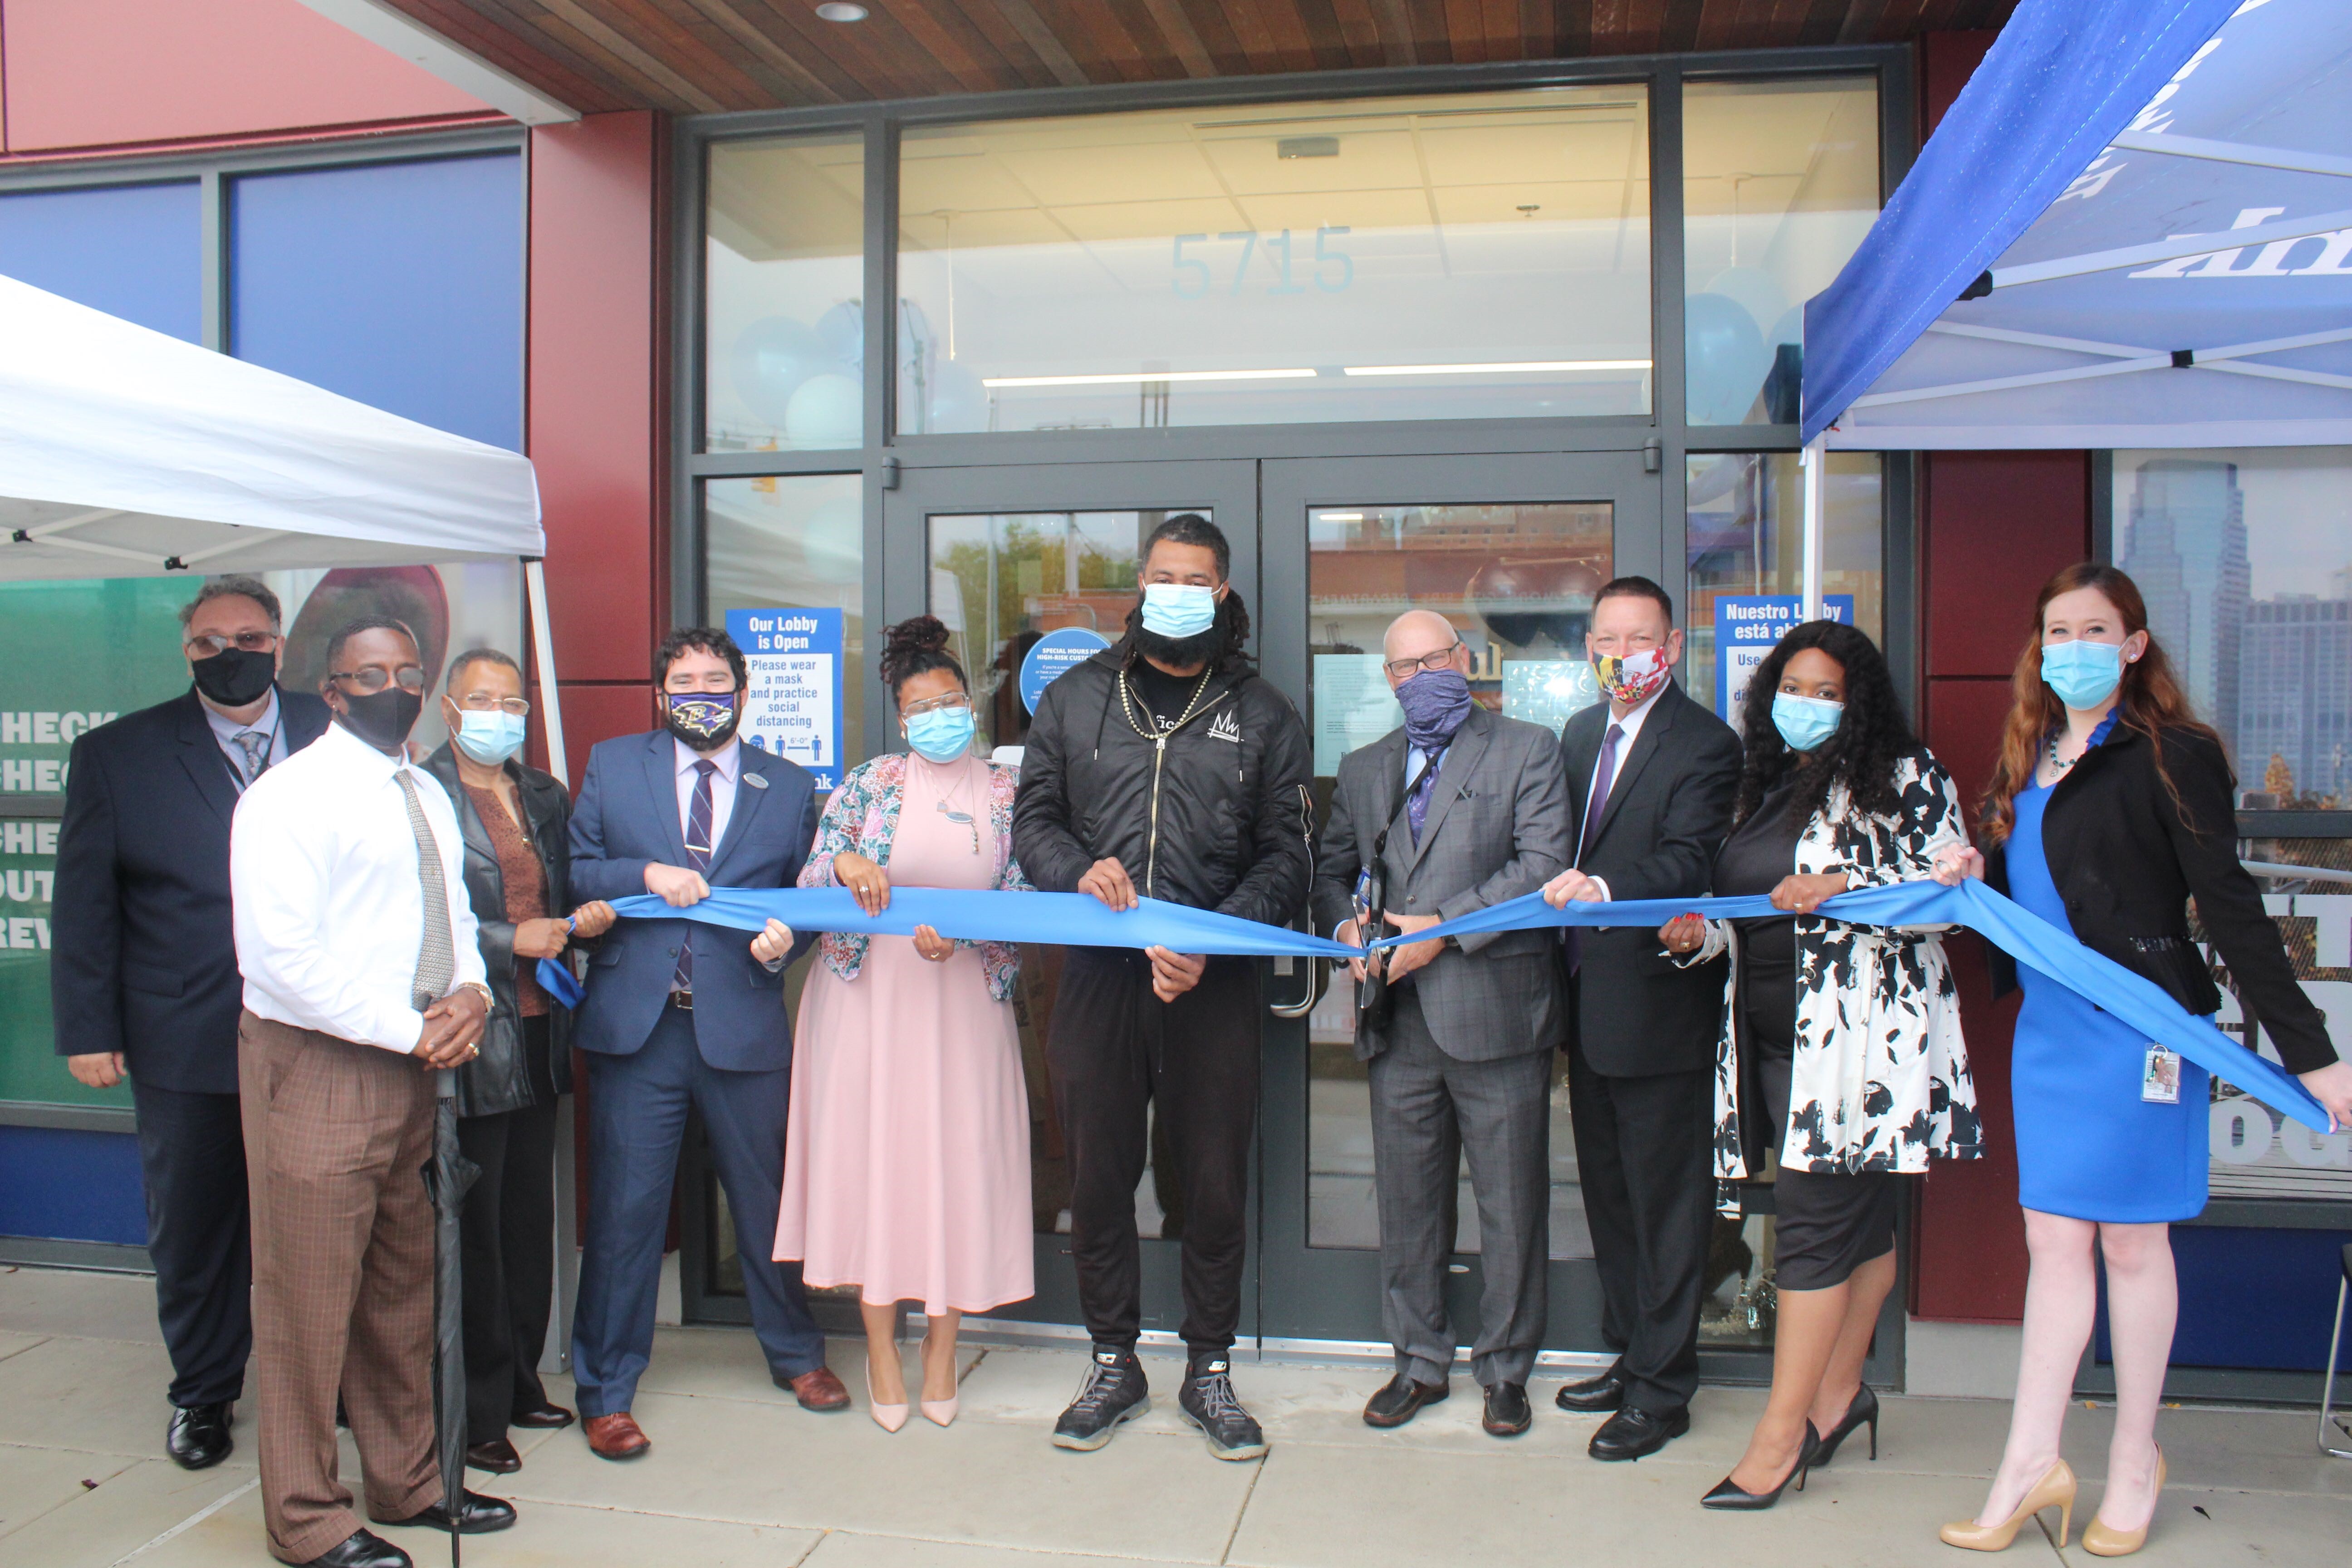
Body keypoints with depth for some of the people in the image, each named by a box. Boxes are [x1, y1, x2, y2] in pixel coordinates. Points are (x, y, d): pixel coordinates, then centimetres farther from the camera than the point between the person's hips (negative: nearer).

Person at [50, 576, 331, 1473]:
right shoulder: (117, 754, 3)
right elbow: (83, 905, 3)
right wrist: (87, 1030, -1)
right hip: (186, 1045, 0)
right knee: (191, 1226, 12)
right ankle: (203, 1394, 31)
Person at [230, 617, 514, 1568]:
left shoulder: (429, 798, 15)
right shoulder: (290, 796, -12)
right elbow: (281, 956, -20)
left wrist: (471, 992, -1)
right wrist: (414, 1030, -17)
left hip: (410, 1070, 8)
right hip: (316, 1070, -8)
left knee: (402, 1290, 16)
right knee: (309, 1300, 2)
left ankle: (406, 1483, 30)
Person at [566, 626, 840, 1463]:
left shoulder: (790, 787, 9)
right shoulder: (612, 766, 8)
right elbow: (572, 872, 4)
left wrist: (784, 941, -9)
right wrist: (645, 876, -13)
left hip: (744, 1024, 1)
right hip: (636, 1023, -1)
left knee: (767, 1198, 12)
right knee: (624, 1210, 3)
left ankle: (795, 1354, 34)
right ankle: (605, 1390, 19)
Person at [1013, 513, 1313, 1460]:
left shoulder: (1263, 716, 8)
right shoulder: (1077, 698, 11)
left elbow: (1287, 856, 4)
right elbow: (1033, 816, 12)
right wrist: (1080, 872, -10)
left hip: (1212, 986, -1)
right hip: (1096, 979, 1)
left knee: (1215, 1184, 6)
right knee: (1098, 1177, 8)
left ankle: (1208, 1372, 22)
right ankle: (1113, 1365, 25)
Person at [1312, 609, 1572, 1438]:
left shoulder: (1527, 750, 3)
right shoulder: (1363, 769, 17)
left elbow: (1543, 864, -8)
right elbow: (1331, 869, 20)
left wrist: (1445, 927, -15)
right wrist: (1344, 924, -3)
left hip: (1495, 1008, -4)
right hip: (1400, 1019, 4)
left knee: (1511, 1200, 4)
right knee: (1406, 1198, 11)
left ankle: (1506, 1368, 19)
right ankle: (1419, 1362, 25)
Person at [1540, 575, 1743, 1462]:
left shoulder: (1705, 745, -11)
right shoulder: (1580, 732, 13)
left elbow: (1687, 860, -24)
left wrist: (1603, 887, -39)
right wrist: (1560, 897, 3)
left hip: (1659, 1007, -8)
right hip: (1587, 1002, 8)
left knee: (1666, 1203, 2)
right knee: (1608, 1191, 18)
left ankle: (1662, 1390, 14)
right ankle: (1629, 1357, 33)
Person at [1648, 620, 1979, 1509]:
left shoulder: (1905, 778, 0)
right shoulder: (1763, 788, 18)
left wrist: (1843, 890, -19)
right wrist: (1700, 937, 1)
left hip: (1861, 1033, -5)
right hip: (1775, 1036, 6)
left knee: (1817, 1218, -7)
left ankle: (1783, 1429, -2)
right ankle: (1838, 1391, 23)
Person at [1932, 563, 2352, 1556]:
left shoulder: (2170, 755, -10)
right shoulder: (2031, 757, 11)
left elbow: (2230, 908, -12)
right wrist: (1976, 872, -5)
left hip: (2138, 1027, -6)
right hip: (2046, 1028, 6)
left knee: (2130, 1242, 6)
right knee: (2053, 1242, 8)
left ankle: (2135, 1459, 23)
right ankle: (2032, 1464, 13)